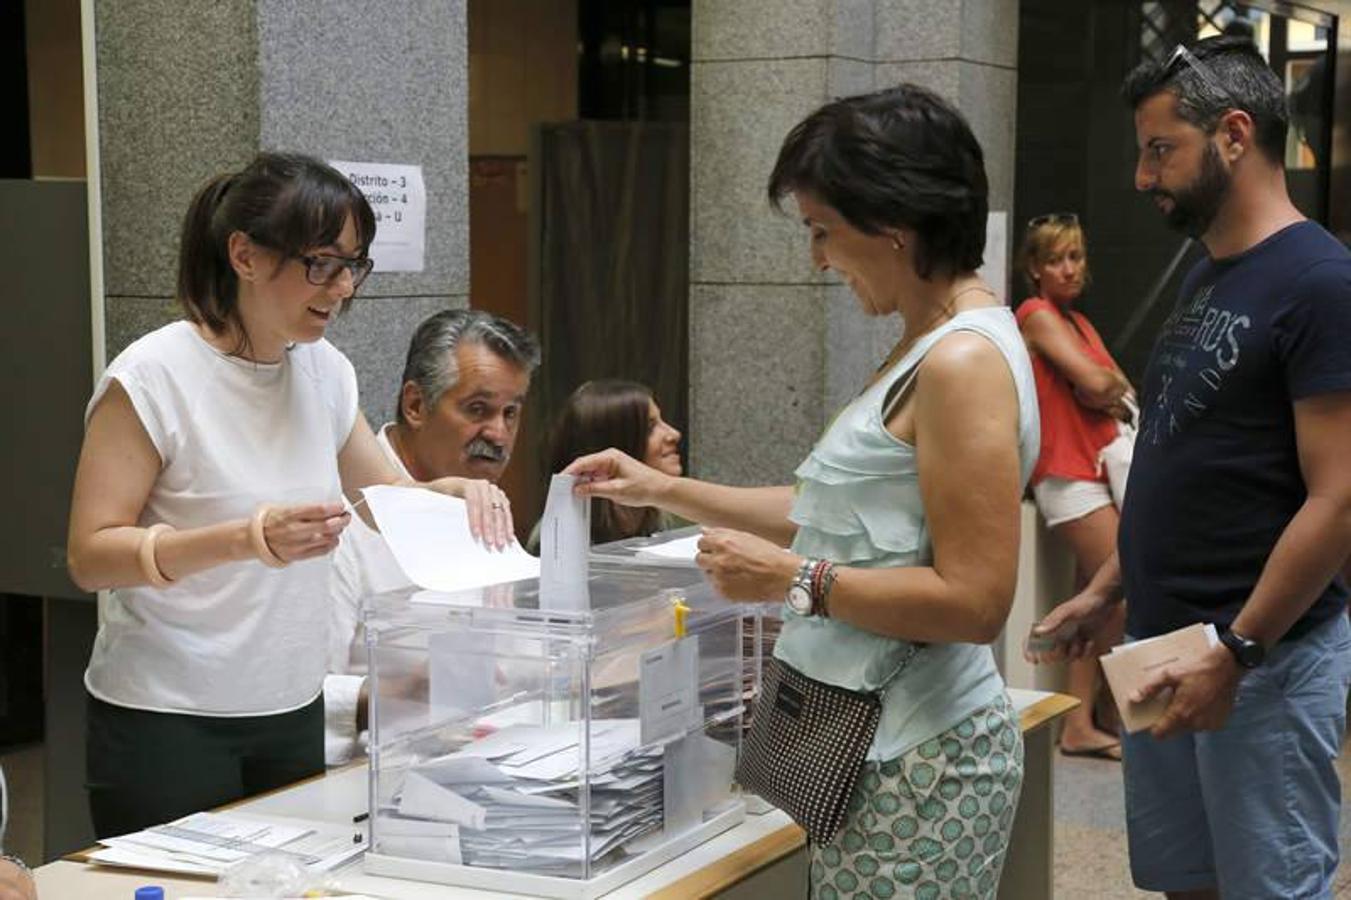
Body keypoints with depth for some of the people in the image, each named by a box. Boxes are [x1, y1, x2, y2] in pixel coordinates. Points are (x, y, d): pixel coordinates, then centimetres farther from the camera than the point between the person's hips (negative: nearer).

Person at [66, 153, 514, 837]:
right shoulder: (152, 377, -14)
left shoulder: (325, 371, 5)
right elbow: (90, 555, -17)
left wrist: (454, 494, -6)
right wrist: (248, 539, -29)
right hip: (166, 722, -6)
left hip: (293, 712, 6)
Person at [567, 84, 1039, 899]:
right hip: (883, 741, 9)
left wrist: (792, 580, -16)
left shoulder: (965, 363, -18)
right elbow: (850, 519, 19)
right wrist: (664, 490, 18)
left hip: (920, 764, -9)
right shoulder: (933, 349, 12)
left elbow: (973, 600, -22)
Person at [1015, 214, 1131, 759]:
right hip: (1069, 474, -9)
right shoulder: (1038, 315, -8)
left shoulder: (1076, 321, 20)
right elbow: (1095, 382, -17)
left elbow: (1120, 388, 12)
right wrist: (1111, 386, 3)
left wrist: (1104, 390, -7)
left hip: (1095, 471, 9)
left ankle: (1081, 724, 14)